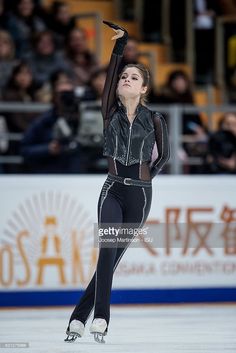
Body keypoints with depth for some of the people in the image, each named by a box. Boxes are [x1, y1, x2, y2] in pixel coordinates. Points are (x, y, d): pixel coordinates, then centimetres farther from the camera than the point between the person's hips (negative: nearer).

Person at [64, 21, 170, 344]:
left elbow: (164, 155, 12)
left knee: (113, 257, 4)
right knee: (107, 252, -20)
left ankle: (80, 317, 10)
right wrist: (120, 44, -18)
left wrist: (148, 175, 5)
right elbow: (110, 75, -11)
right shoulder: (111, 113, 0)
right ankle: (100, 320, -26)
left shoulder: (155, 121, -2)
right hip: (112, 190, 0)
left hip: (140, 195, 0)